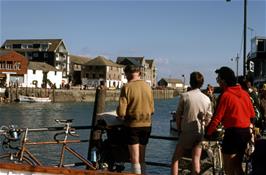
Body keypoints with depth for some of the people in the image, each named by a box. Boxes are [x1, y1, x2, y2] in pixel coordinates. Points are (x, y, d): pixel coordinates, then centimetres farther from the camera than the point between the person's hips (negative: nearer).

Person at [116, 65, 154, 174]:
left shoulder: (127, 87, -11)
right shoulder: (147, 87, 3)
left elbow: (121, 112, -14)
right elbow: (152, 109, 8)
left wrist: (121, 115, 7)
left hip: (133, 125, -5)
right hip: (146, 124, 5)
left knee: (134, 158, 3)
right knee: (142, 157, 16)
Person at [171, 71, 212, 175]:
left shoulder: (184, 96, -9)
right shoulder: (207, 99, 1)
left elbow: (178, 115, -3)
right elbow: (208, 119, 8)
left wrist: (179, 129, 10)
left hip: (186, 132, -3)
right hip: (200, 133, 3)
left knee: (175, 159, 7)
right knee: (196, 160, 7)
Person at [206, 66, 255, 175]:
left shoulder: (225, 95, -14)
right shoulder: (244, 93, 6)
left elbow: (217, 118, -15)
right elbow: (252, 114, 12)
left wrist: (208, 133, -6)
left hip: (233, 132, -8)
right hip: (246, 132, 8)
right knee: (237, 166, 19)